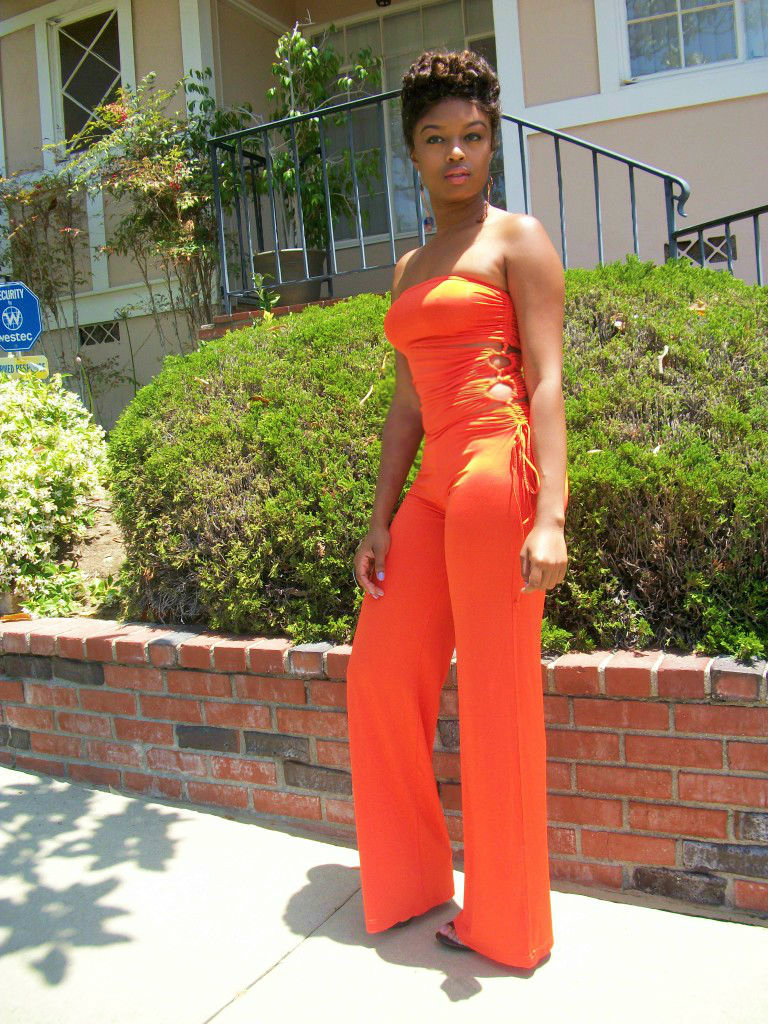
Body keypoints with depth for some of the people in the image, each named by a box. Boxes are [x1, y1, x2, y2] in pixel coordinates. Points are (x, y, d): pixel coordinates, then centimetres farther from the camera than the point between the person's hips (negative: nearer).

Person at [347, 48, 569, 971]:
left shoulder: (518, 239, 2)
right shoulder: (411, 269, 21)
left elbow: (546, 381, -9)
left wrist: (549, 516, -20)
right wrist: (380, 517, 11)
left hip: (498, 470, -7)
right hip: (434, 482, 8)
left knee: (497, 698, 0)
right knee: (379, 671, 9)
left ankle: (506, 924, 19)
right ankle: (412, 877, 30)